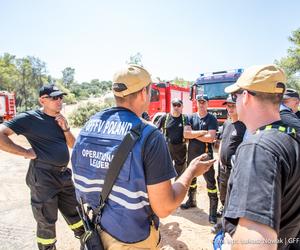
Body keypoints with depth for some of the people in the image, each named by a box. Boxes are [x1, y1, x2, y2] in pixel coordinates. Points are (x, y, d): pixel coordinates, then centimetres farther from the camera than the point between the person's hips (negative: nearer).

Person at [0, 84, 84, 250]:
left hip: (64, 174, 7)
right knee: (46, 221, 12)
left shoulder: (60, 119, 9)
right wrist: (26, 152, -18)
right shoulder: (30, 118, -12)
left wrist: (65, 128, -6)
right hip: (43, 177, -7)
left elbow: (73, 145, 11)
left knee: (74, 211, 22)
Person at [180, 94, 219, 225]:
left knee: (210, 182, 0)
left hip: (205, 155, -5)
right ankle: (191, 201, 41)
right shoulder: (191, 118, 5)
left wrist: (193, 134, -11)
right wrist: (203, 132, -15)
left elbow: (210, 138, -18)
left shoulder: (212, 119, -5)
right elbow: (186, 134, -9)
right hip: (192, 154, 5)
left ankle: (213, 211, 11)